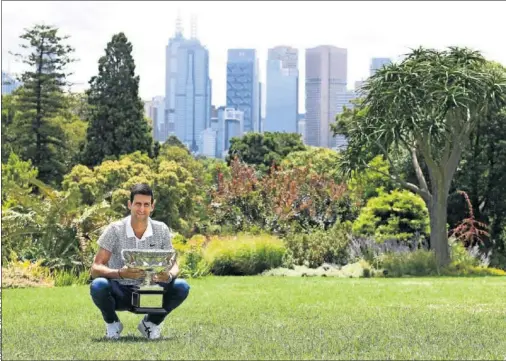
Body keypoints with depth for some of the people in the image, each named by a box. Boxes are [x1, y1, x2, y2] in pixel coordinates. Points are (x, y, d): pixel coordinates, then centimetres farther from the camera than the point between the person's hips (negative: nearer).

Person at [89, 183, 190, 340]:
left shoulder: (161, 230, -4)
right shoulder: (115, 230, -12)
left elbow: (173, 265, 0)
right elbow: (95, 269, -15)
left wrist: (169, 275, -26)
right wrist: (120, 273, -36)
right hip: (121, 293, -2)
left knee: (181, 287, -24)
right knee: (98, 286, -35)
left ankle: (151, 323, 4)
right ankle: (112, 324, -1)